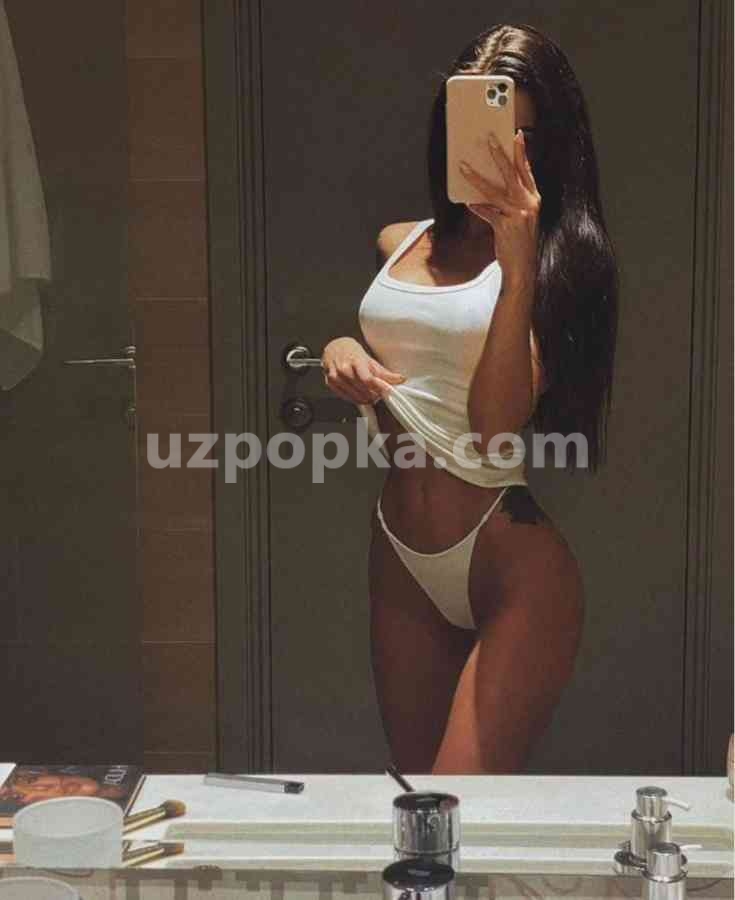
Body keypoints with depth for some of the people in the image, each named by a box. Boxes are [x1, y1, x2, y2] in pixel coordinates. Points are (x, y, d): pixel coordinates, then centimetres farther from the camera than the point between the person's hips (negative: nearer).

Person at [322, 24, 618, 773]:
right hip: (398, 551, 6)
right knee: (415, 789, 17)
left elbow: (496, 424, -17)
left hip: (514, 564, -5)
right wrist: (339, 352, 0)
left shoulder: (565, 259, -5)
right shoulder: (397, 245, 8)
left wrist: (518, 264, -24)